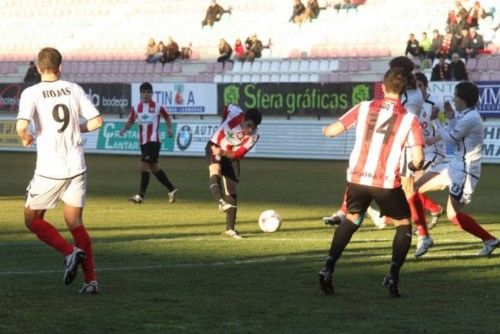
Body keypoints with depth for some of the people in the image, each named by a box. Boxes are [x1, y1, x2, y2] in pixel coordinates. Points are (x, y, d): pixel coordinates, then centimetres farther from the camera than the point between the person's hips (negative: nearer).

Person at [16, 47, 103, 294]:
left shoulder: (31, 93, -7)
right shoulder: (74, 89, 3)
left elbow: (21, 126, -20)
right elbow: (96, 121, 3)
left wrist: (26, 138, 2)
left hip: (49, 170, -4)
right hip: (77, 167, 4)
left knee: (32, 220, 12)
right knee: (75, 223, 12)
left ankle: (69, 252, -9)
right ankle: (91, 280, 3)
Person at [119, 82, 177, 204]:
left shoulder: (157, 107, -2)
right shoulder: (136, 108, 8)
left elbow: (167, 117, 12)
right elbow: (131, 121, 13)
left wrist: (169, 129, -2)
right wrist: (124, 129, -6)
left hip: (153, 141, -6)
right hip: (143, 142, 6)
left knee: (143, 166, -15)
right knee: (154, 168, 14)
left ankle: (140, 196, -14)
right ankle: (171, 190, 30)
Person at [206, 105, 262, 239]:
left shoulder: (253, 136, -18)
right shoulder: (235, 113, -24)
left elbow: (238, 155, -17)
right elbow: (227, 108, 1)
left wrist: (223, 153, -32)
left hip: (231, 156, 3)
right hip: (214, 147, -3)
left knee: (232, 193, -1)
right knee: (215, 168, -36)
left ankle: (230, 228, 7)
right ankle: (221, 201, -58)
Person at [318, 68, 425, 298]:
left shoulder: (364, 108, 1)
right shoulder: (409, 120, -4)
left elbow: (332, 130, 3)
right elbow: (418, 160, -12)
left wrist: (326, 130, 27)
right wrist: (413, 166, 12)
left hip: (357, 177, 3)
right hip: (387, 182, -3)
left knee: (351, 219, 25)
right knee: (403, 225, 17)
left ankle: (328, 269, 12)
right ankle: (393, 276, 3)